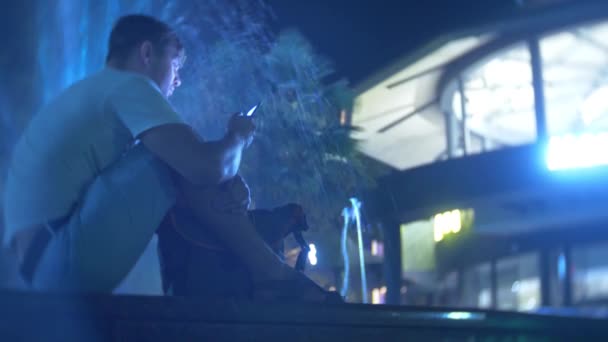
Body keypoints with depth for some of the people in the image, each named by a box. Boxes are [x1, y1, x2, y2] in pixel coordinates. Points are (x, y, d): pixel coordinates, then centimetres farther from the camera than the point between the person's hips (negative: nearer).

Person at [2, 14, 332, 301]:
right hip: (69, 258, -10)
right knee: (179, 157, -9)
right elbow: (209, 168, -17)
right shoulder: (128, 85, -5)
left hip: (43, 264, 10)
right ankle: (276, 277, -1)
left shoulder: (92, 91, 25)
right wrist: (237, 137, 6)